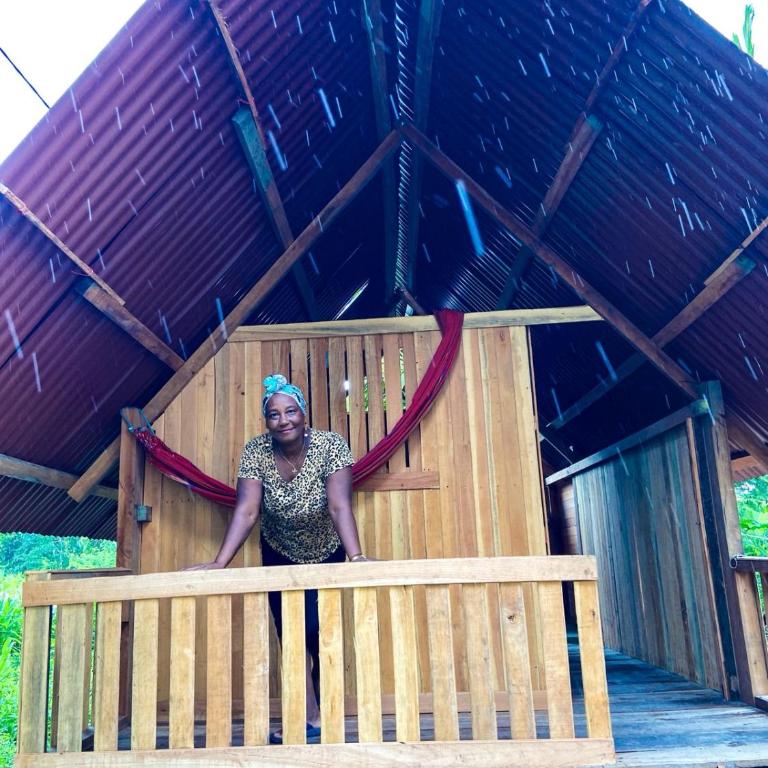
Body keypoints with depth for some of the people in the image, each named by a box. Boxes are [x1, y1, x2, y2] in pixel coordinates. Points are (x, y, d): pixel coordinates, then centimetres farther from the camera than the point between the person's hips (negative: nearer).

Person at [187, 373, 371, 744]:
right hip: (279, 555, 2)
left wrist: (356, 557, -48)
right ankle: (310, 716, 20)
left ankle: (320, 711, 26)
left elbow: (340, 506, -35)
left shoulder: (331, 446, -27)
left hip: (325, 554, -2)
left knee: (318, 632, 0)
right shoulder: (255, 452, -20)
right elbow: (246, 511, -27)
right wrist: (219, 563, -38)